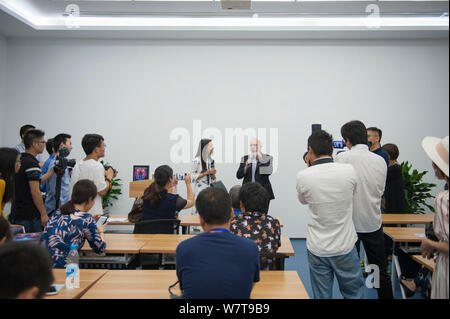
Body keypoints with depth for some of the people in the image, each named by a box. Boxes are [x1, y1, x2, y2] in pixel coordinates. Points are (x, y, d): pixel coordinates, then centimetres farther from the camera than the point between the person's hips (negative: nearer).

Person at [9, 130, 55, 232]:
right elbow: (35, 191, -21)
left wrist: (53, 170, 19)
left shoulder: (20, 160, 11)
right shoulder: (32, 163, -18)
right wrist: (43, 214, -15)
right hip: (30, 216, -9)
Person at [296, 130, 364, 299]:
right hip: (345, 247, 1)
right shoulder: (349, 171, -11)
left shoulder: (303, 176, -13)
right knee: (354, 294, 18)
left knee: (322, 295, 13)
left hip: (317, 250, 0)